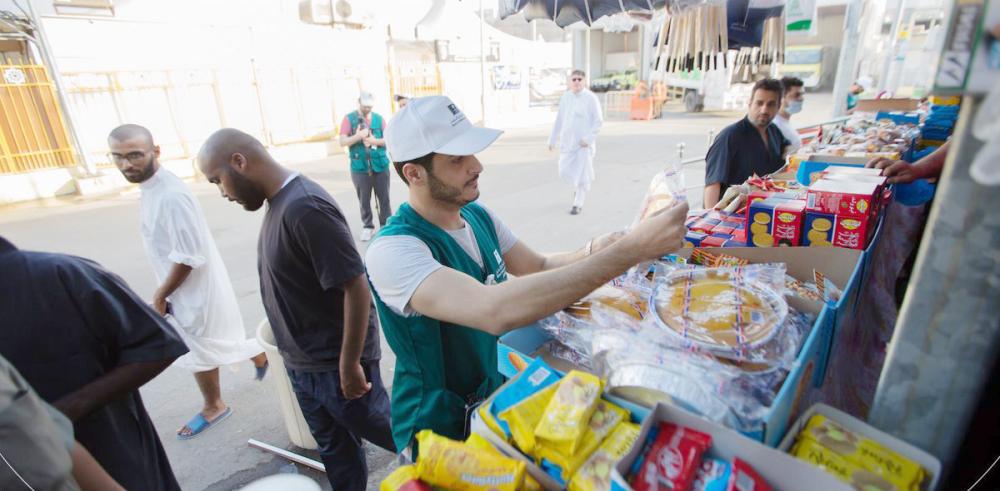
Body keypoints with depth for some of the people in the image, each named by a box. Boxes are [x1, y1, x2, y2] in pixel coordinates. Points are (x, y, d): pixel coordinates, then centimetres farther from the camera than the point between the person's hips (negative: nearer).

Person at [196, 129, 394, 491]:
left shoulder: (304, 208, -27)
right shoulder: (279, 203, 3)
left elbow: (356, 288, -27)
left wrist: (350, 363, -20)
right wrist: (297, 353, 19)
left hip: (335, 363, -8)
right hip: (302, 362, 8)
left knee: (383, 430, 16)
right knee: (334, 449, 24)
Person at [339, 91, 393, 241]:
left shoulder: (379, 118, 7)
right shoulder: (349, 119, 1)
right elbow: (342, 142, -5)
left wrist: (375, 141, -13)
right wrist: (358, 136, -19)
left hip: (381, 165, 1)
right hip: (360, 167, -1)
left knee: (384, 198, 5)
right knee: (364, 199, 6)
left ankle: (386, 226, 16)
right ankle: (368, 226, 18)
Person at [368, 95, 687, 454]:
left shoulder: (477, 216, -3)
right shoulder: (392, 250, -27)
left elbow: (540, 268, 5)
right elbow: (496, 311, -42)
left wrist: (594, 253, -16)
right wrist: (632, 248, -40)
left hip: (496, 395, 6)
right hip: (441, 435, -6)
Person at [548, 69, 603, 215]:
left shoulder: (591, 98, -6)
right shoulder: (565, 97, 7)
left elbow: (598, 121, -7)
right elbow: (559, 120, 12)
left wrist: (588, 138, -16)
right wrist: (553, 139, 11)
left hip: (584, 143, -4)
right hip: (567, 141, 4)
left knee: (582, 174, -1)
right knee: (564, 171, 6)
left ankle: (578, 204, 11)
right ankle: (577, 187, 38)